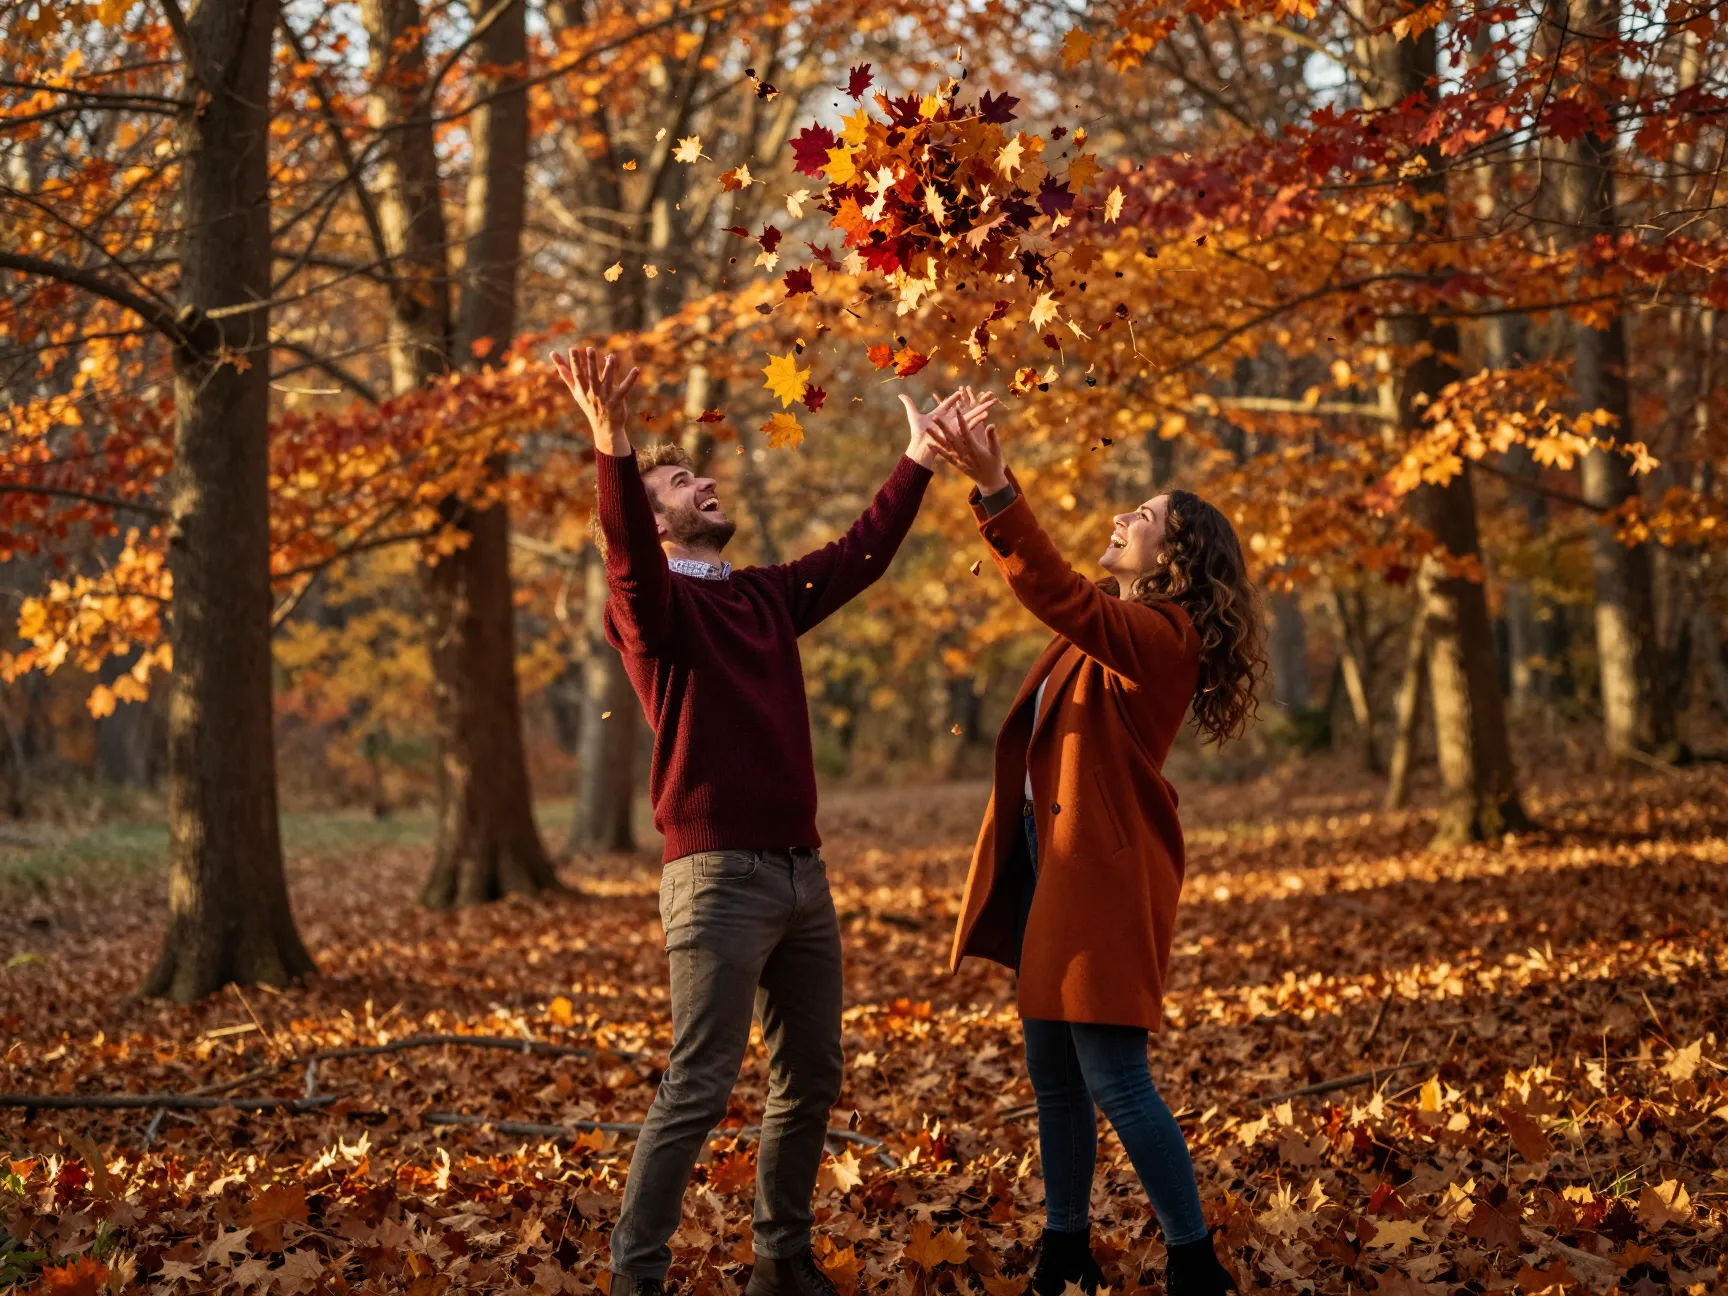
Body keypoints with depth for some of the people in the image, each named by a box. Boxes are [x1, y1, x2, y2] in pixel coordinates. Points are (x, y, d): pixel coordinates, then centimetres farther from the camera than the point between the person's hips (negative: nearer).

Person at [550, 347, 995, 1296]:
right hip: (720, 878, -7)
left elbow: (858, 555, 23)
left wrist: (918, 461, 24)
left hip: (802, 872, 7)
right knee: (698, 1089, -9)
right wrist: (613, 448, -43)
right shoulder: (654, 604, -5)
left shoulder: (765, 595, 15)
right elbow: (626, 554, -26)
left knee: (812, 1079, 12)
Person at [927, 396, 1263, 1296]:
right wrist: (989, 473, 12)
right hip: (1052, 869, 10)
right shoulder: (1111, 627, 14)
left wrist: (993, 489, -35)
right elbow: (1044, 580, 24)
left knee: (1115, 1082, -8)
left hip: (1103, 878, -9)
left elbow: (1059, 595, -28)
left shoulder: (1161, 637, -13)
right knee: (1052, 1073, 14)